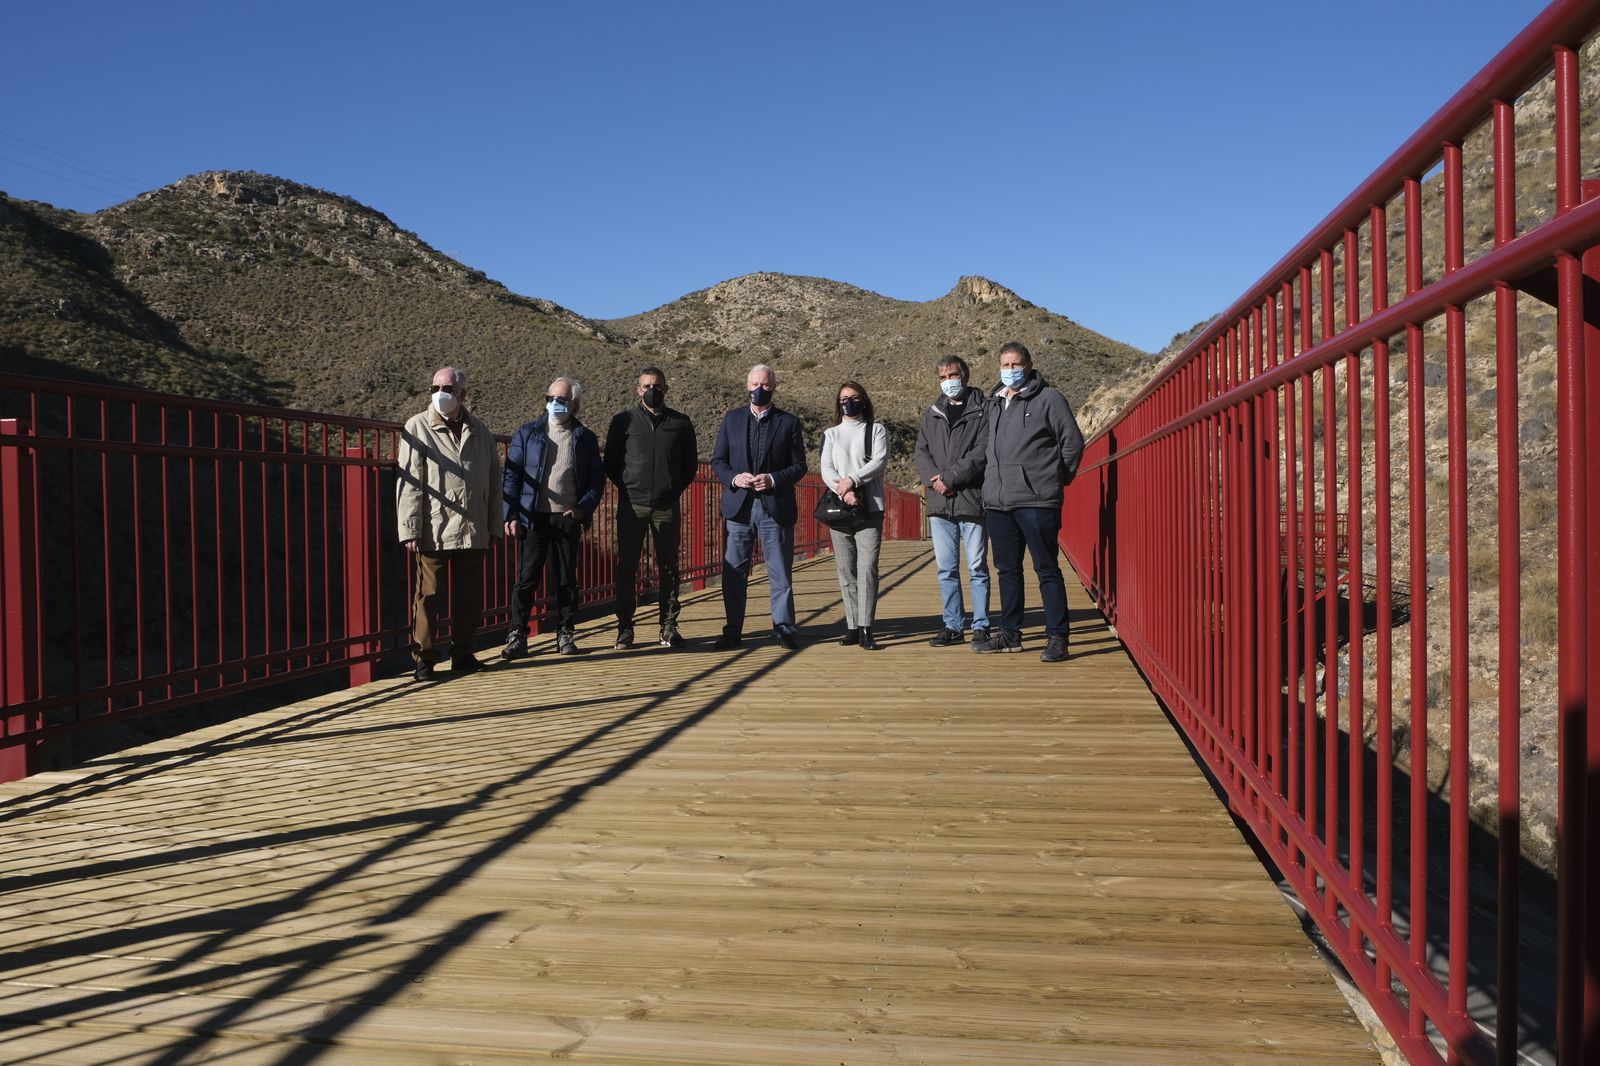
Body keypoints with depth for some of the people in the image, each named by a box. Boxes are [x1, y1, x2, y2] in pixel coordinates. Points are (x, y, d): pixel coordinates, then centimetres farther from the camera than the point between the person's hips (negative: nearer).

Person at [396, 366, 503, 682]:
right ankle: (423, 658, 10)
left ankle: (463, 653, 22)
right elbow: (409, 482, -4)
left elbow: (494, 479, 14)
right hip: (433, 530, -4)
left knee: (469, 597, 9)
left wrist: (494, 526, 11)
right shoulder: (417, 427, 0)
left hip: (473, 531, 4)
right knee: (428, 595, 1)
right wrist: (410, 530, -10)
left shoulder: (480, 430, 11)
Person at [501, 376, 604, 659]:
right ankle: (517, 636, 3)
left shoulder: (585, 438, 8)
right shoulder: (528, 433, 6)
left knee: (567, 579, 7)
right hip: (535, 517, -1)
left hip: (568, 519, 1)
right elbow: (512, 475, 4)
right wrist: (511, 514, -5)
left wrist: (583, 508, -8)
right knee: (527, 577, -2)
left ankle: (565, 635, 16)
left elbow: (597, 479, 8)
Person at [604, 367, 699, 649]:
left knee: (668, 568, 3)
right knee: (627, 567, 1)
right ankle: (625, 628, 7)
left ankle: (669, 627, 10)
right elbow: (611, 462, 10)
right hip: (632, 506, -1)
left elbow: (690, 463, 16)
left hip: (666, 506, 1)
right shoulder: (623, 421, 6)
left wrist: (675, 488, 6)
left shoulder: (680, 422, 9)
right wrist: (628, 487, 3)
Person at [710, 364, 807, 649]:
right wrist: (734, 478, -11)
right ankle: (732, 631, 11)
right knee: (734, 573, 4)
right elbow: (717, 460, 8)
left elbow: (799, 465, 2)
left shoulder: (788, 422, 5)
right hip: (739, 506, 2)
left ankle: (784, 628, 13)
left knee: (780, 572, 4)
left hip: (776, 507, -1)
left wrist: (772, 479, -14)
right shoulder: (731, 419, 10)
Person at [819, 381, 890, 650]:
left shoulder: (876, 431, 12)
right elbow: (826, 470, 4)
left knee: (867, 567, -12)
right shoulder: (830, 434, 17)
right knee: (846, 570, 2)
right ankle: (852, 626, 7)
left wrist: (852, 480, -16)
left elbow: (879, 461, -4)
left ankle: (865, 629, -14)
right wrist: (844, 493, -13)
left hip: (870, 507, -3)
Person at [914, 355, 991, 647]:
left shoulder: (982, 410, 0)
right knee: (946, 569, 8)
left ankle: (981, 626, 9)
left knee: (977, 568, 1)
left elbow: (982, 452, -10)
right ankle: (953, 625, 16)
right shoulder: (932, 414, 16)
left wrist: (949, 477, -14)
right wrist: (933, 478, -9)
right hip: (940, 503, 5)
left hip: (971, 500, -5)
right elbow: (922, 452, 10)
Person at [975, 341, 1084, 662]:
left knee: (1046, 569, -3)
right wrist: (990, 482, 15)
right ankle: (1009, 634, 22)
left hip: (1035, 501, -6)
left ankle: (1057, 637, 1)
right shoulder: (993, 403, 16)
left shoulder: (1048, 399, -1)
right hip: (997, 502, 6)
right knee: (1007, 570, 13)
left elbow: (1073, 442, -1)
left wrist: (1056, 479, 3)